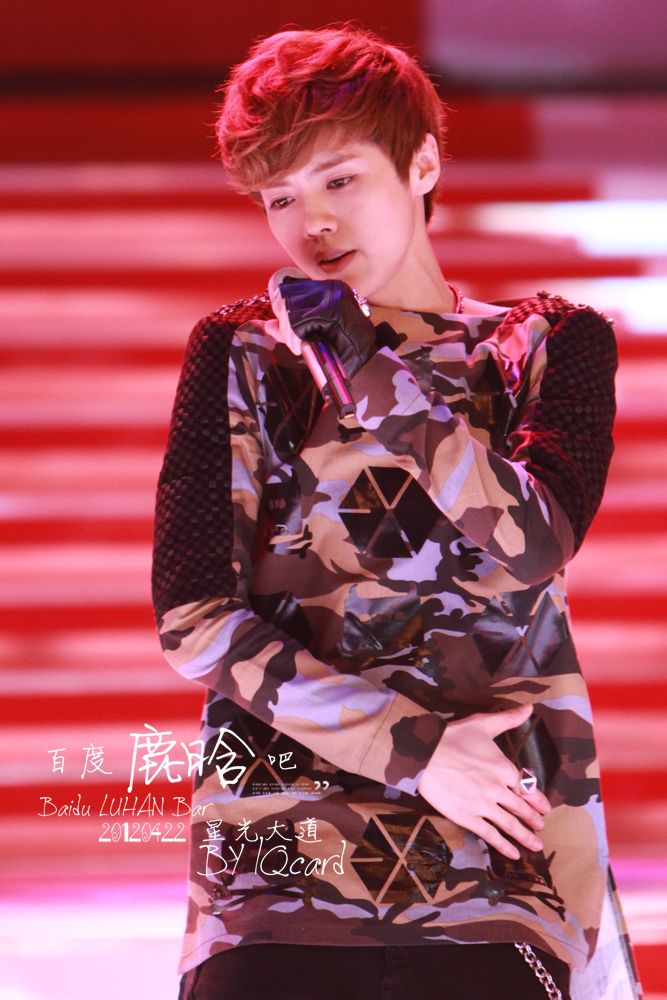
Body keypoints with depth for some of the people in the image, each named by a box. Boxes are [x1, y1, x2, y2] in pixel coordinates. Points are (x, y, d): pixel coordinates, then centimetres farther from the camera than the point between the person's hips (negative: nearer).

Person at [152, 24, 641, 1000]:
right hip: (279, 863, 0)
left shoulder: (554, 346, 11)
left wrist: (370, 372, -9)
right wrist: (408, 745, -7)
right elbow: (192, 617, 1)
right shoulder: (238, 354, 12)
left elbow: (529, 551, -7)